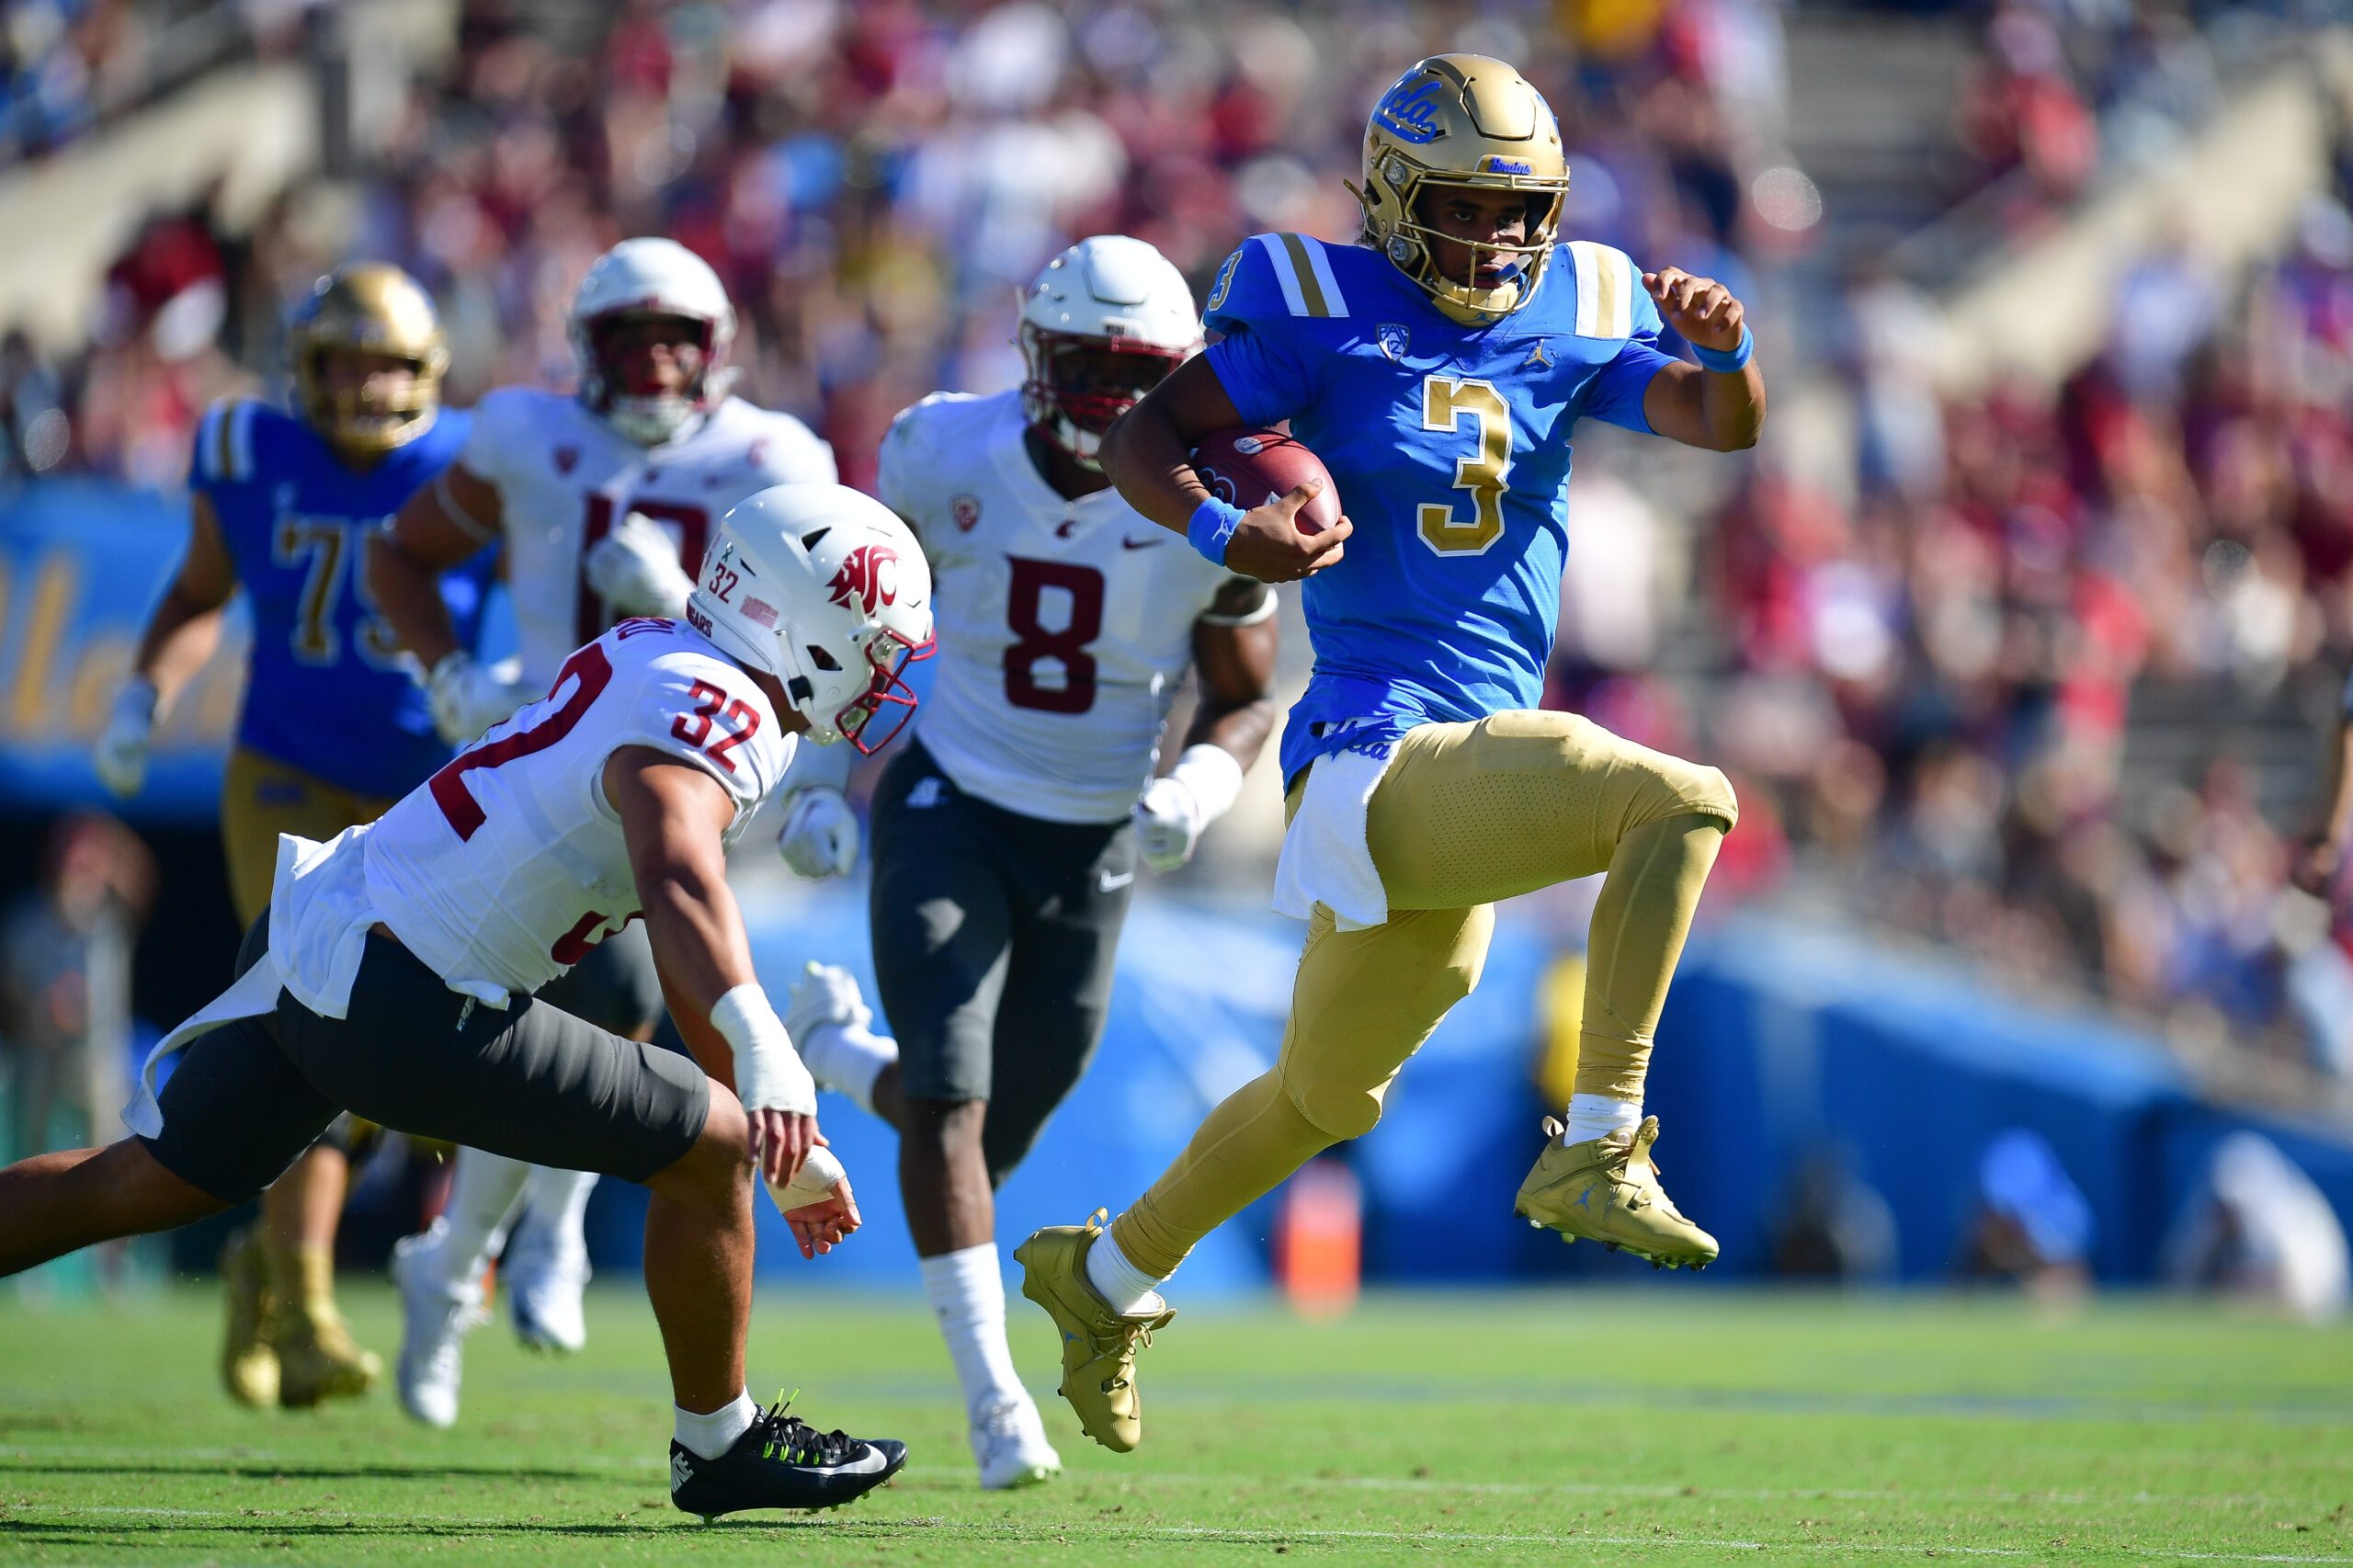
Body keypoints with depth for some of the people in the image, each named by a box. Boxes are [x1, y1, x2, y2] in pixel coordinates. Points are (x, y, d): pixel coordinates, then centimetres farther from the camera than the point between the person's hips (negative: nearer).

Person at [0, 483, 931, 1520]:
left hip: (314, 930, 10)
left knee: (147, 1183, 22)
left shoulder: (663, 661, 13)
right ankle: (720, 1448, 15)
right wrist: (760, 1053, -54)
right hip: (402, 1009, -10)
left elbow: (684, 948, 22)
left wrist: (789, 1142, 26)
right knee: (707, 1146, 0)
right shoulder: (713, 714, -17)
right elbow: (679, 882, -39)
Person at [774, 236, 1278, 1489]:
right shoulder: (947, 458, -11)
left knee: (993, 1129, 10)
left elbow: (1244, 701, 2)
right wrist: (820, 772, 4)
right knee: (952, 1098, -17)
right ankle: (994, 1396, -11)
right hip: (948, 813, -2)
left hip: (1091, 851, 2)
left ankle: (834, 1043, 41)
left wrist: (1201, 782, -19)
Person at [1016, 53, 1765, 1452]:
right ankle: (1596, 1148, -23)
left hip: (1475, 760, 7)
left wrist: (1724, 349, -22)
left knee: (1328, 1096, 24)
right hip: (1381, 751, -7)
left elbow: (1721, 424, 0)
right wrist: (1220, 528, -23)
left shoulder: (1573, 314, 9)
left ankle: (1109, 1276, 43)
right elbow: (1139, 439, -4)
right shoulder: (1329, 315, -4)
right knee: (1681, 801, -27)